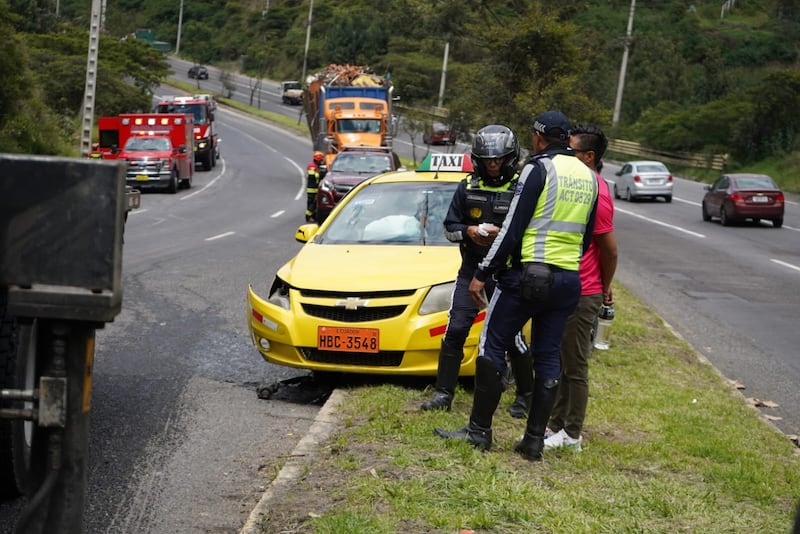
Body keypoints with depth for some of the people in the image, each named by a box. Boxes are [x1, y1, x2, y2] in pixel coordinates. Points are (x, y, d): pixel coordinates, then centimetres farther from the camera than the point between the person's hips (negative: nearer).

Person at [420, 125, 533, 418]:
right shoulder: (467, 188, 7)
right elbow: (449, 228, 11)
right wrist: (468, 232, -9)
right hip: (471, 272, 3)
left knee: (512, 336, 1)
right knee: (454, 331, -2)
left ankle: (525, 394, 19)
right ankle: (444, 393, 6)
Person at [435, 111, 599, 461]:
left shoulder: (538, 169, -10)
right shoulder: (588, 177, 12)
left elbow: (512, 229, -13)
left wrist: (482, 274, -9)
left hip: (527, 274, -7)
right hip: (568, 280, 7)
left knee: (492, 346, 3)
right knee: (549, 358, 9)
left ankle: (480, 430, 5)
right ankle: (535, 440, 10)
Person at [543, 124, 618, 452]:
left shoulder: (595, 194, -18)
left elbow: (610, 249, -15)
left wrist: (604, 288, -2)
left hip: (581, 295, -10)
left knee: (575, 367, 0)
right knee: (559, 363, 16)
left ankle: (571, 435, 8)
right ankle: (557, 424, 26)